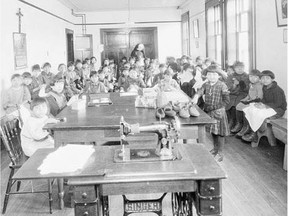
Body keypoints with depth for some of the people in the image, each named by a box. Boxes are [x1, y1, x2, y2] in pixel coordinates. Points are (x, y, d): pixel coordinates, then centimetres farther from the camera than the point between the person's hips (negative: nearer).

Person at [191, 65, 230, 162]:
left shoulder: (222, 86, -10)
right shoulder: (206, 85, 5)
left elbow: (226, 100, -8)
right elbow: (200, 91, -12)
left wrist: (218, 108, -12)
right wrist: (196, 96, -33)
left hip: (218, 112, -5)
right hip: (208, 112, 5)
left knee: (220, 132, 0)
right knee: (212, 131, 17)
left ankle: (220, 153, 8)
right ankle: (215, 148, 35)